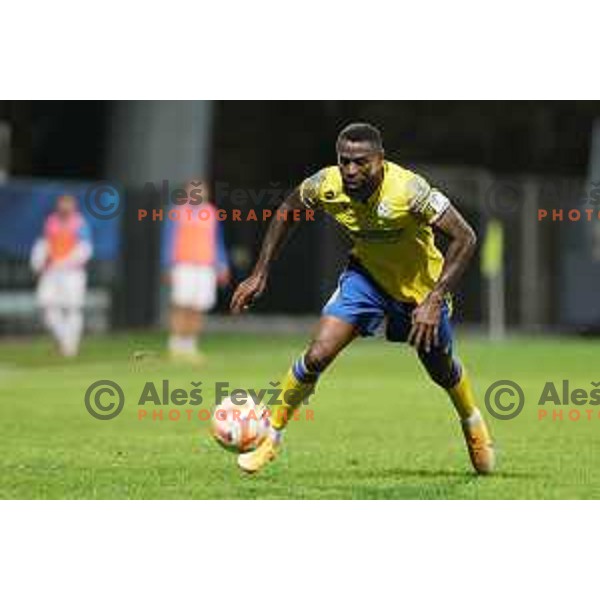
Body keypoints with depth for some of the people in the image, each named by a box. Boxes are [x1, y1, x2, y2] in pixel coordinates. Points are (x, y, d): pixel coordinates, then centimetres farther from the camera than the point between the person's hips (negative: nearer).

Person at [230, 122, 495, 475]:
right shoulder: (327, 186, -23)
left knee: (442, 371, 16)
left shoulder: (408, 189, -35)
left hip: (420, 285, -2)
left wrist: (434, 302, -37)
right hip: (366, 275, 2)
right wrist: (260, 275, -3)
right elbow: (288, 211, -1)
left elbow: (465, 238, -32)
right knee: (318, 356, -17)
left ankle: (475, 426, 50)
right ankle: (272, 437, 2)